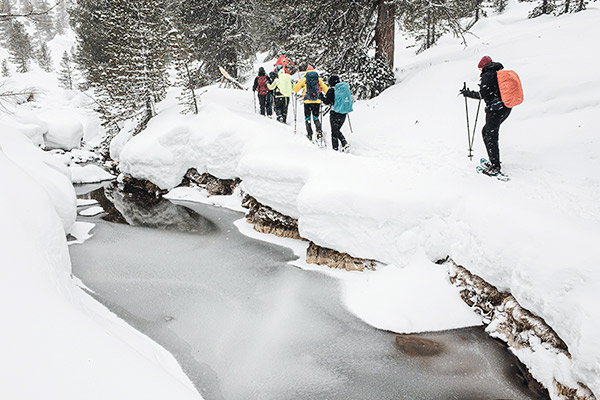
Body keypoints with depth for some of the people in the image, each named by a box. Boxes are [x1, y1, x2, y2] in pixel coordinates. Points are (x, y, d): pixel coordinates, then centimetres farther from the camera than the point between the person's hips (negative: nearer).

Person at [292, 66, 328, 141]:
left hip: (307, 101, -2)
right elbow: (326, 89, 10)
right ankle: (319, 131, -7)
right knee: (316, 117, 14)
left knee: (307, 118, 10)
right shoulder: (319, 79, 7)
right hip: (317, 101, 2)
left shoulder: (304, 79, 2)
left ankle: (309, 134, 3)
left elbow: (295, 88, 6)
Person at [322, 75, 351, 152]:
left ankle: (335, 149, 6)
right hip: (344, 113, 6)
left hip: (335, 113, -6)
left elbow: (327, 101, -13)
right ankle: (345, 144, 5)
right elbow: (350, 100, 13)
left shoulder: (332, 90, -10)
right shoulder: (345, 87, 7)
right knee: (337, 130, 21)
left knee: (334, 131, 5)